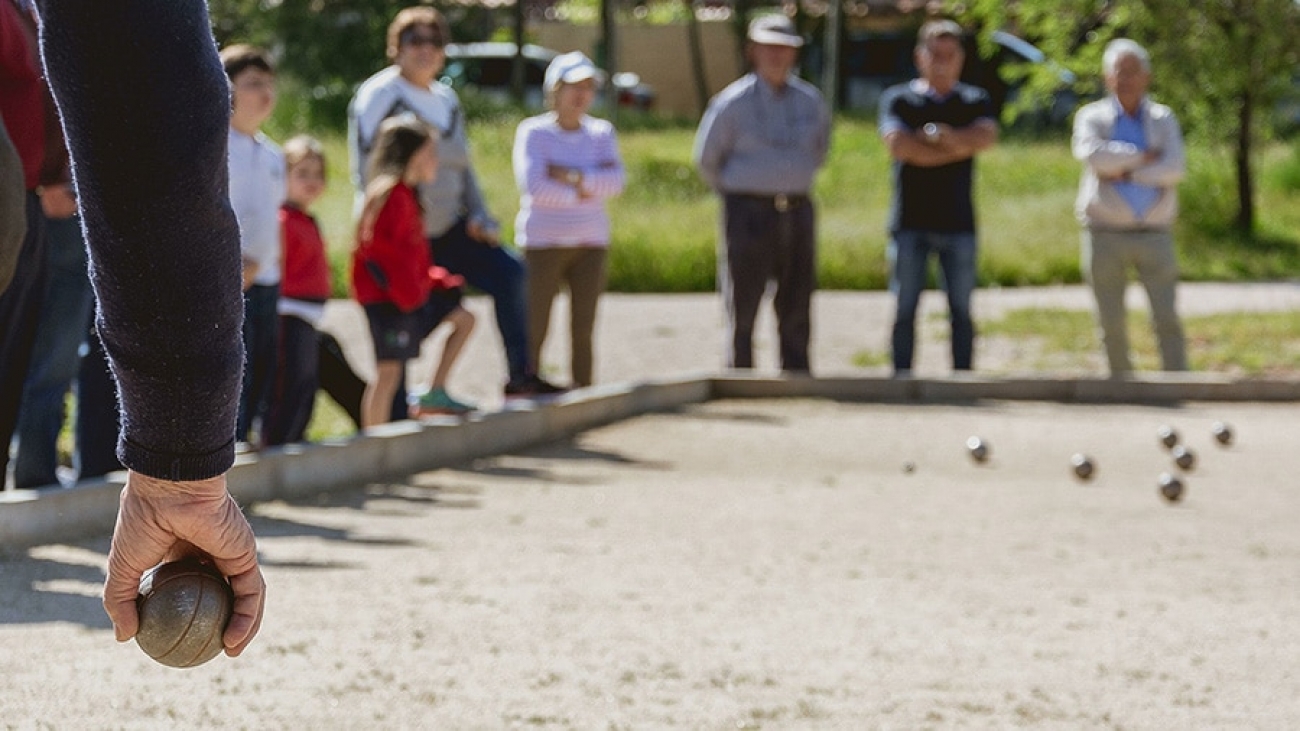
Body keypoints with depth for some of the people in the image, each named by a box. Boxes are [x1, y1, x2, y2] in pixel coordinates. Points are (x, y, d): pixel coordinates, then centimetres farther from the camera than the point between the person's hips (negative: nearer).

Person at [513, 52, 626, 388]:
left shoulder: (602, 134, 9)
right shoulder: (533, 132, -4)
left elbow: (615, 182, -5)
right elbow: (534, 186, -17)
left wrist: (572, 176, -16)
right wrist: (584, 191, -8)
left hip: (590, 244, 4)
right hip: (543, 243, -4)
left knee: (583, 332, 4)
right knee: (534, 332, -4)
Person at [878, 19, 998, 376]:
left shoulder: (975, 101, 13)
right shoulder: (898, 99, 7)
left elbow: (986, 136, -9)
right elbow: (898, 145, -12)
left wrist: (931, 135, -13)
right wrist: (957, 148, -7)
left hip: (958, 223, 2)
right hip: (910, 222, -1)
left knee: (961, 309, 2)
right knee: (905, 308, -2)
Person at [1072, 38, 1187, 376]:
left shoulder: (1163, 120, 10)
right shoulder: (1092, 117, 6)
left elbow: (1174, 168, -7)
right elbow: (1093, 154, -17)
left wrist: (1125, 173, -13)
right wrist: (1144, 157, -10)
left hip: (1154, 234, 0)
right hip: (1105, 233, 0)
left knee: (1167, 318, -9)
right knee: (1112, 323, 2)